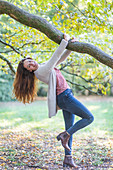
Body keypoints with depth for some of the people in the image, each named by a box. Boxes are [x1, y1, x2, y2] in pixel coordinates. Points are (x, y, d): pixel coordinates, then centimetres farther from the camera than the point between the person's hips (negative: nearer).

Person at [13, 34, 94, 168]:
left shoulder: (44, 65, 13)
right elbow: (56, 56, -18)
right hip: (64, 97, -9)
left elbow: (61, 58, 19)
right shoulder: (41, 71, -15)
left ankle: (68, 158, 11)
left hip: (66, 97, 9)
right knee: (89, 118, -8)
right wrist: (64, 41, -10)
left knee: (70, 128, 8)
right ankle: (65, 135, -6)